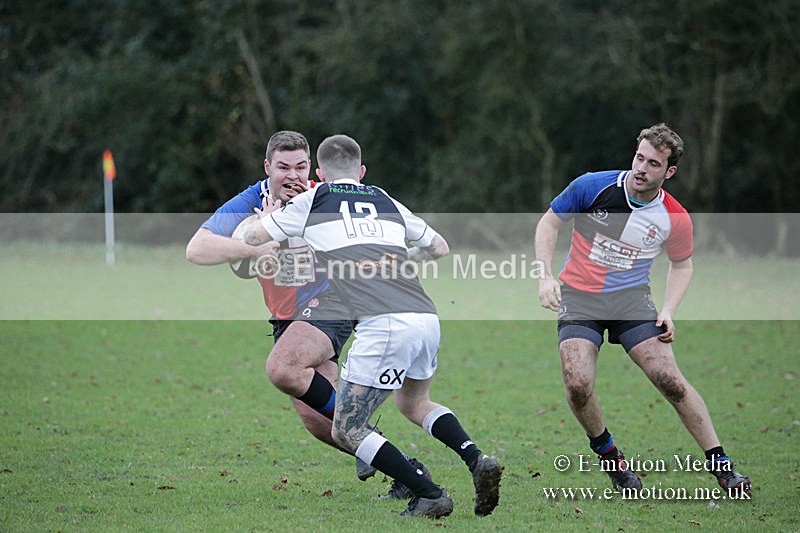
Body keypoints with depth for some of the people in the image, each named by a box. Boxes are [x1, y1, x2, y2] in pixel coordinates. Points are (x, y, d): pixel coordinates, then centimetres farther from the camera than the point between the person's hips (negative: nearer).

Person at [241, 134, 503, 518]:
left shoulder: (313, 202, 12)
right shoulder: (387, 202, 24)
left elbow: (251, 238, 20)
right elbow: (440, 248, 35)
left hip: (383, 325, -6)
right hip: (427, 318, 6)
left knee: (346, 431, 5)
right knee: (414, 403, 32)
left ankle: (429, 495, -4)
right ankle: (477, 460, 9)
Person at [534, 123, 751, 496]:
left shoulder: (675, 219, -7)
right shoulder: (593, 186, -13)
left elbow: (681, 265, 12)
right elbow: (549, 223, 1)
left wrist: (668, 312, -2)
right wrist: (546, 276, -9)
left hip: (631, 298, 1)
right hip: (578, 297, -1)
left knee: (670, 380, -14)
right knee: (577, 385, -21)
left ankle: (720, 465, -2)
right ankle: (606, 452, 8)